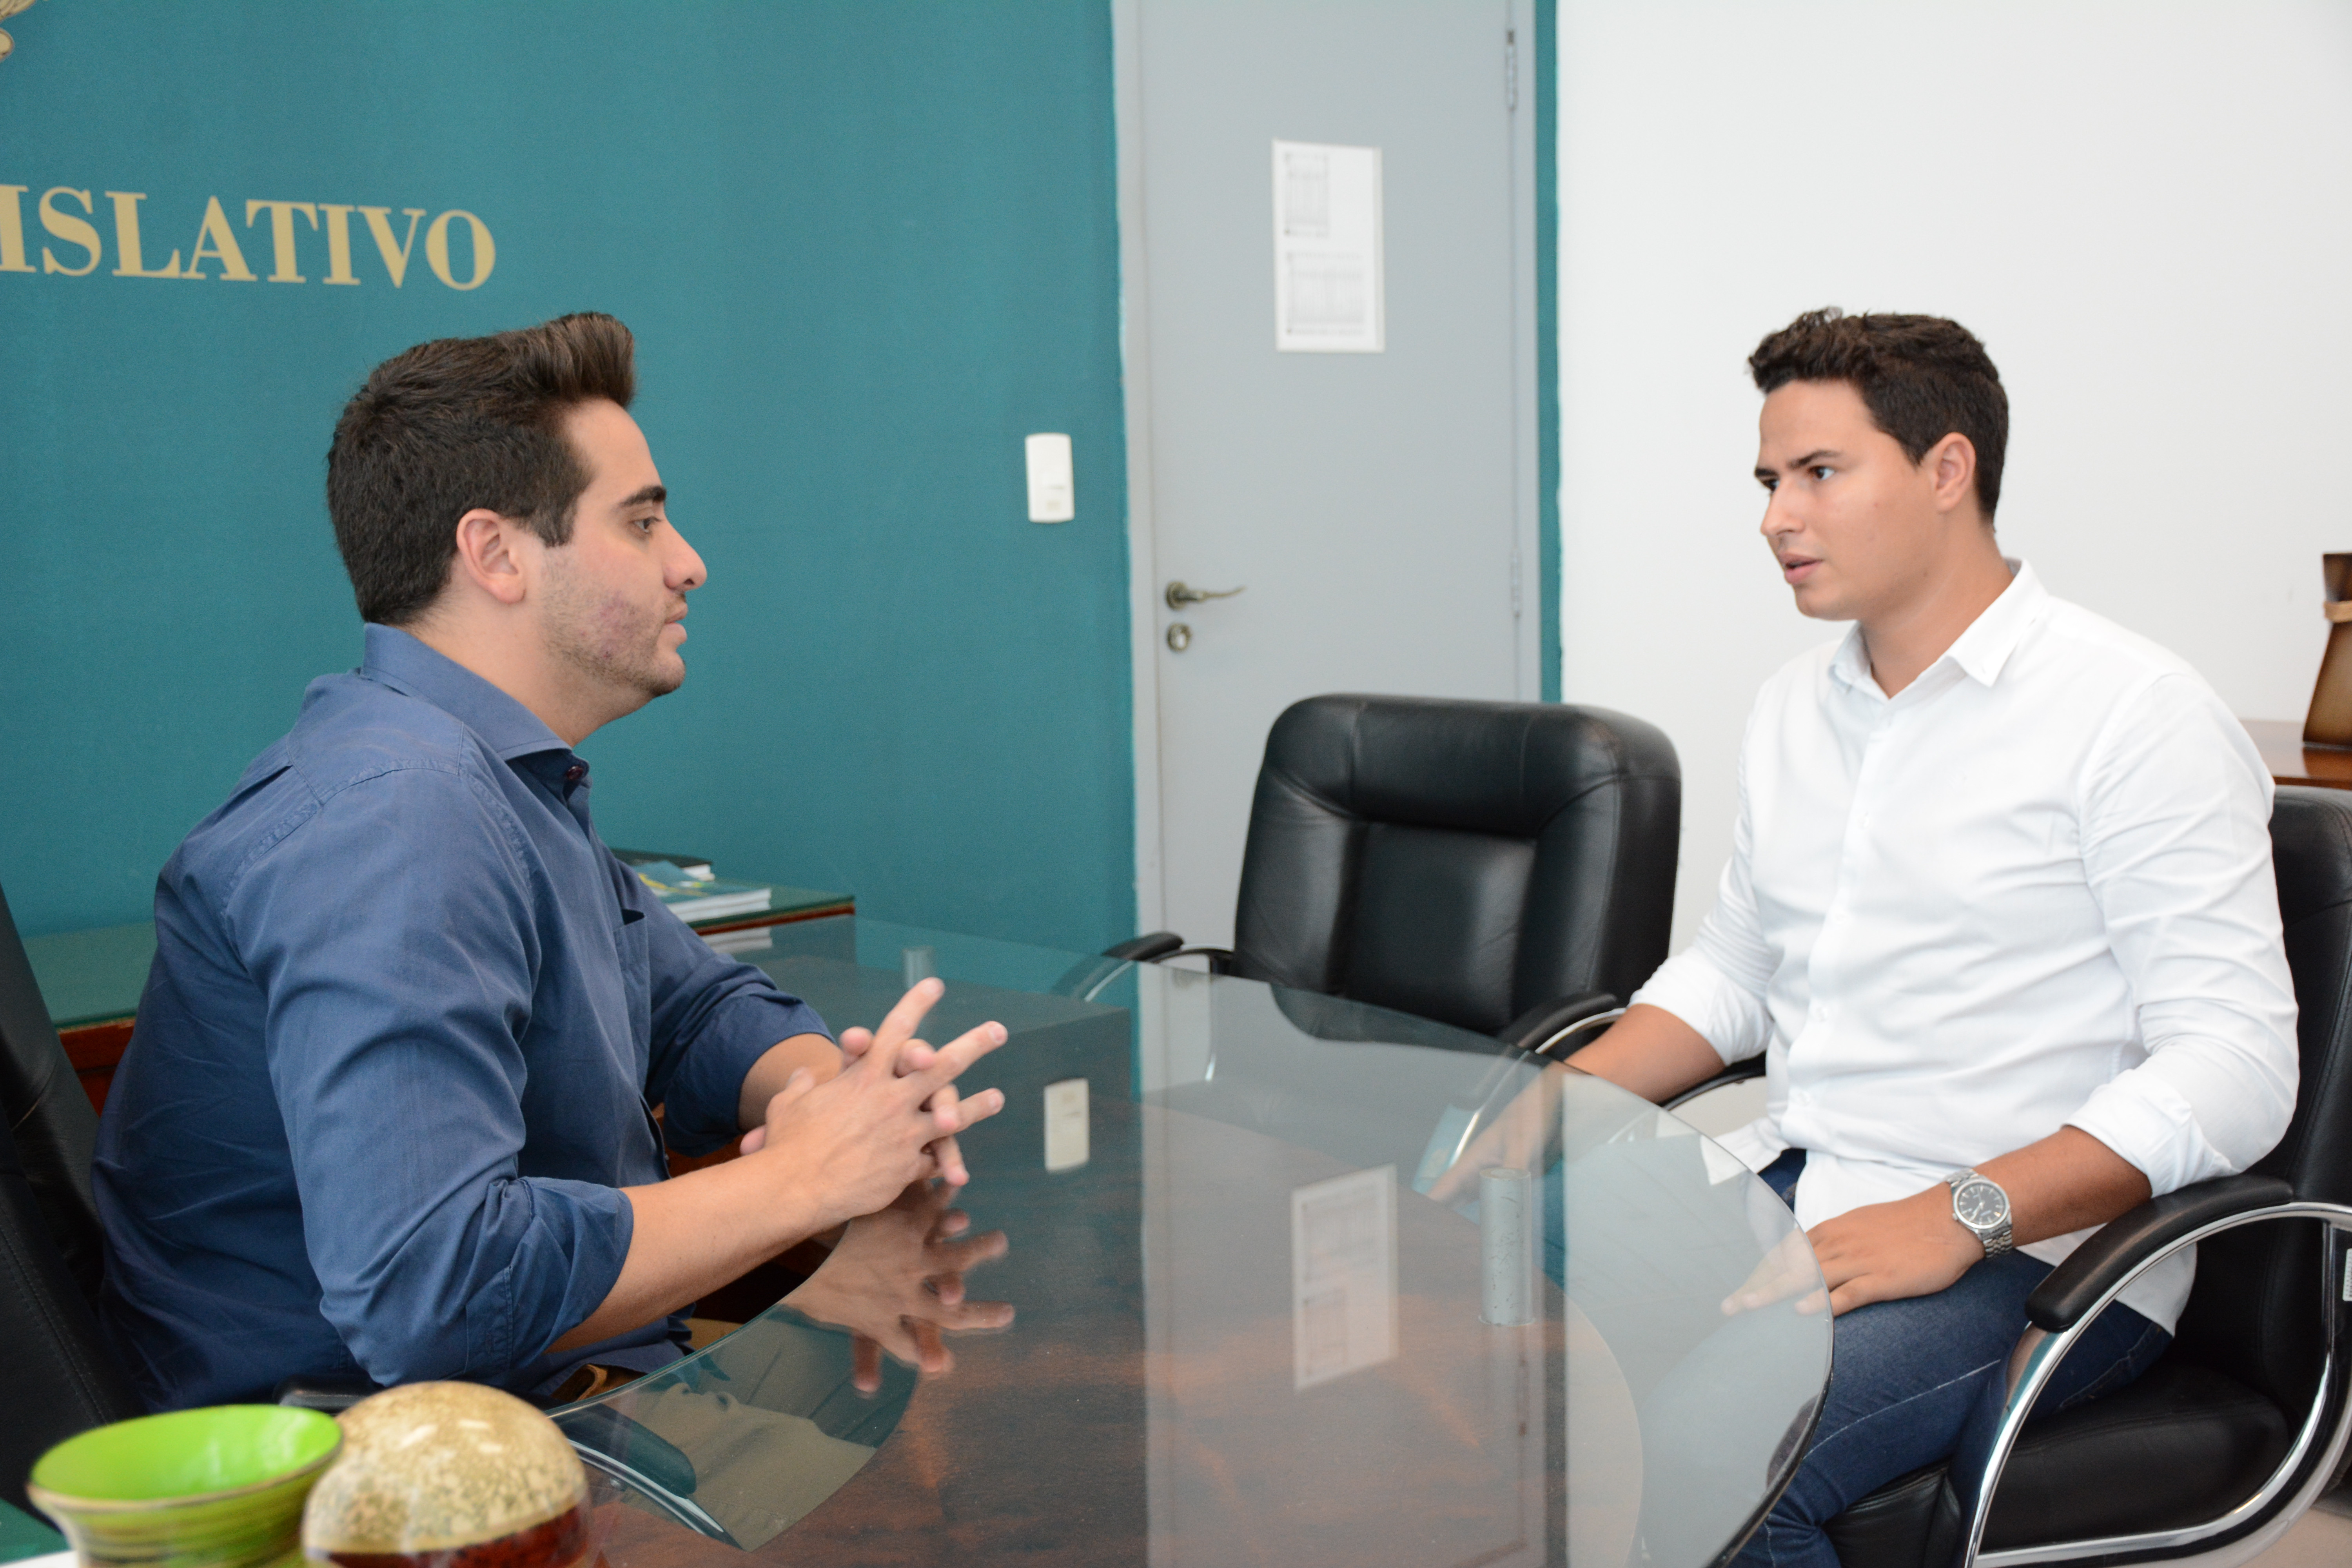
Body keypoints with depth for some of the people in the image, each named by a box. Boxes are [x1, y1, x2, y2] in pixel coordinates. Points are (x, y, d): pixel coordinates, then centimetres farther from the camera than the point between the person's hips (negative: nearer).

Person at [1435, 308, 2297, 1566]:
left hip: (2038, 1244, -6)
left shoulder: (2132, 713, -9)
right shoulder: (1793, 708, 14)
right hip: (1788, 1184, 7)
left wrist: (1959, 1216, -26)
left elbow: (2235, 1065, -15)